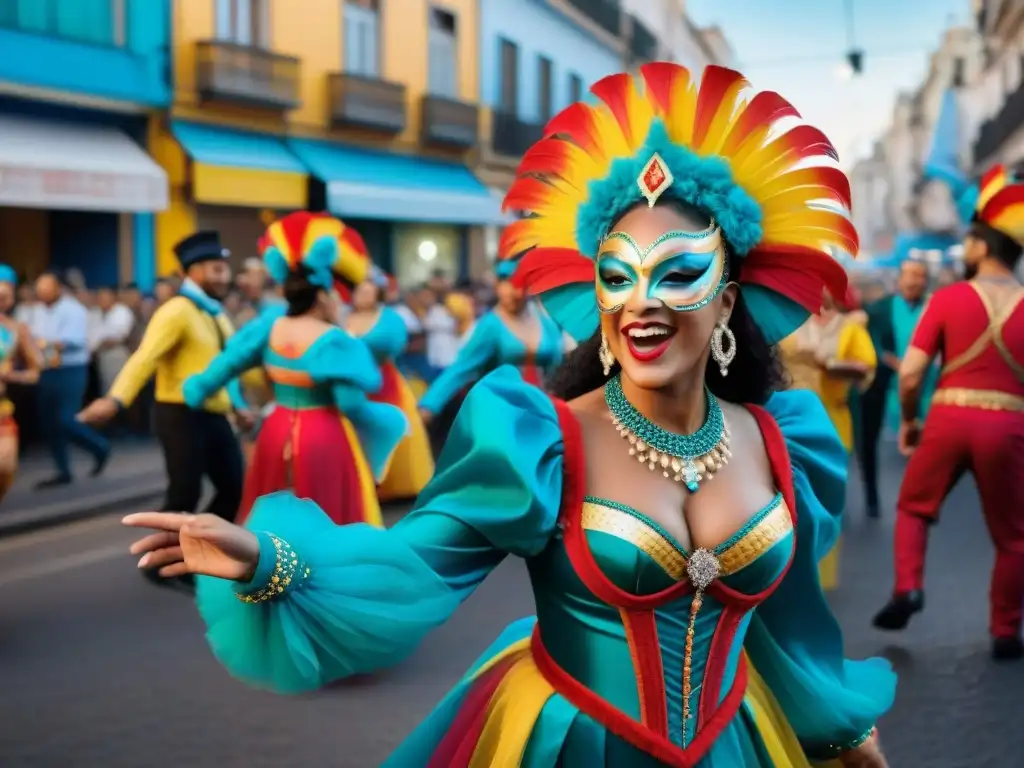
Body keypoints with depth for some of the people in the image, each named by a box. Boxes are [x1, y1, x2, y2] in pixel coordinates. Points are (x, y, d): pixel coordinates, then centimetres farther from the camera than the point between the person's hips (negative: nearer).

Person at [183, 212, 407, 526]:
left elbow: (230, 361, 6)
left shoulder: (270, 325, 0)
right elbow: (351, 403, -20)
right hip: (324, 439, -6)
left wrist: (199, 387, 22)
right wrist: (385, 423, -3)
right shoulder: (333, 340, -18)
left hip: (277, 435, 7)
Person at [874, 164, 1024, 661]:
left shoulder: (947, 298, -2)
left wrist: (908, 421, 10)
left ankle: (908, 587, 5)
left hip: (949, 418, 0)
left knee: (913, 506, 23)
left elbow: (910, 372, -5)